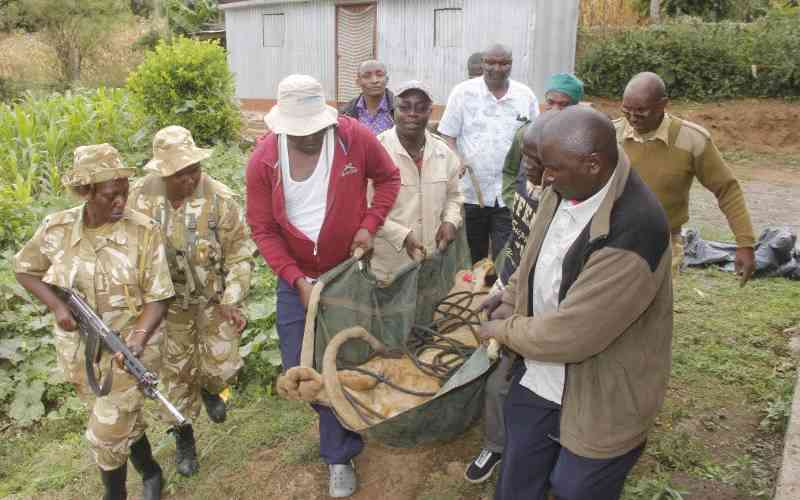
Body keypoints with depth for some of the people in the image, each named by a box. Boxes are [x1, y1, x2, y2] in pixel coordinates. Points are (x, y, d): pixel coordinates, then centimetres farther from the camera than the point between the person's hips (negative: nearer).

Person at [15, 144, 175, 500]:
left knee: (107, 435, 0)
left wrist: (140, 335, -30)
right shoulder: (55, 229, -9)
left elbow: (157, 298, -13)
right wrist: (56, 306, -9)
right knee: (123, 421, 18)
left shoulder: (145, 231, -16)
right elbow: (24, 270, 8)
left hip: (128, 345, -3)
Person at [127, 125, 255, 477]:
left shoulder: (220, 199, -20)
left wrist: (231, 302, -18)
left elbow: (239, 255, -12)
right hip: (169, 302, 1)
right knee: (176, 372, 11)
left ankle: (209, 388, 39)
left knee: (221, 367, -1)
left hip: (214, 297, -1)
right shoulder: (139, 197, -15)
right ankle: (183, 437, 36)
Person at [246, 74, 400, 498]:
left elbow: (389, 178, 1)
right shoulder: (263, 160, -15)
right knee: (298, 369, 4)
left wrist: (369, 225, -14)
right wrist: (298, 280, -18)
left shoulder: (355, 137, -17)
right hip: (296, 277, 1)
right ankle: (340, 412, 35)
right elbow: (262, 230, -10)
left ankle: (338, 455, 32)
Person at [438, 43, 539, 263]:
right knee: (472, 260, 14)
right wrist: (457, 161, -17)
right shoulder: (463, 92, 0)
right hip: (470, 193, 0)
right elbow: (447, 135, 1)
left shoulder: (526, 96, 6)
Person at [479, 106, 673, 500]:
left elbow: (571, 333, -31)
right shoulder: (563, 191, -8)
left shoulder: (634, 230, -34)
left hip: (600, 400, -7)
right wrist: (510, 303, 2)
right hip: (538, 374, 7)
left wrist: (503, 330, -15)